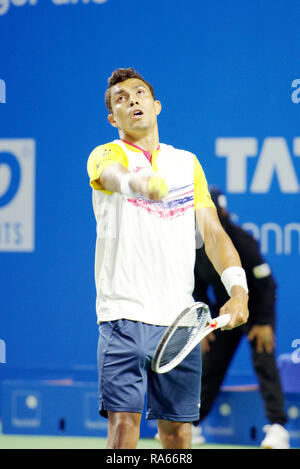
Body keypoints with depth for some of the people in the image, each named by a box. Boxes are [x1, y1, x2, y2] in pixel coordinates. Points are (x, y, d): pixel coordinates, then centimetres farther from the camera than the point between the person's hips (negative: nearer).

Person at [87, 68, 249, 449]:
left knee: (178, 429, 5)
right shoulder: (106, 156, 2)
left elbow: (213, 232, 11)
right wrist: (138, 183, -49)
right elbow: (114, 175, -24)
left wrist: (238, 289, -6)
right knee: (124, 420, -13)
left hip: (178, 318, 4)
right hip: (124, 314, -4)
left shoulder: (188, 163, 16)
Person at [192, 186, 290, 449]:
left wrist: (264, 322, -19)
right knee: (208, 366, 6)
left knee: (264, 362, -18)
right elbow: (198, 289, 5)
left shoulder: (241, 241, -25)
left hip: (255, 307, -5)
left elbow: (265, 282, -20)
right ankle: (191, 425, 17)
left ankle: (277, 427, -22)